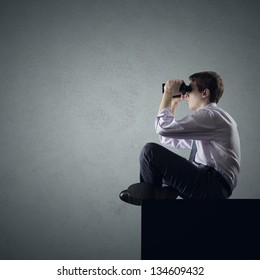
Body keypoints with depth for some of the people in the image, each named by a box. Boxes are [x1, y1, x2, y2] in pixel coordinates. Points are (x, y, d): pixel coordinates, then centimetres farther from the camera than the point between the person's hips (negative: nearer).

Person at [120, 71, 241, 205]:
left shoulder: (211, 115, -12)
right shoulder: (210, 116, 21)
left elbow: (163, 127, -20)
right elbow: (168, 139, 23)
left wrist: (168, 93, -6)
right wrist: (173, 102, 20)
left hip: (211, 190, -11)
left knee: (150, 150, -14)